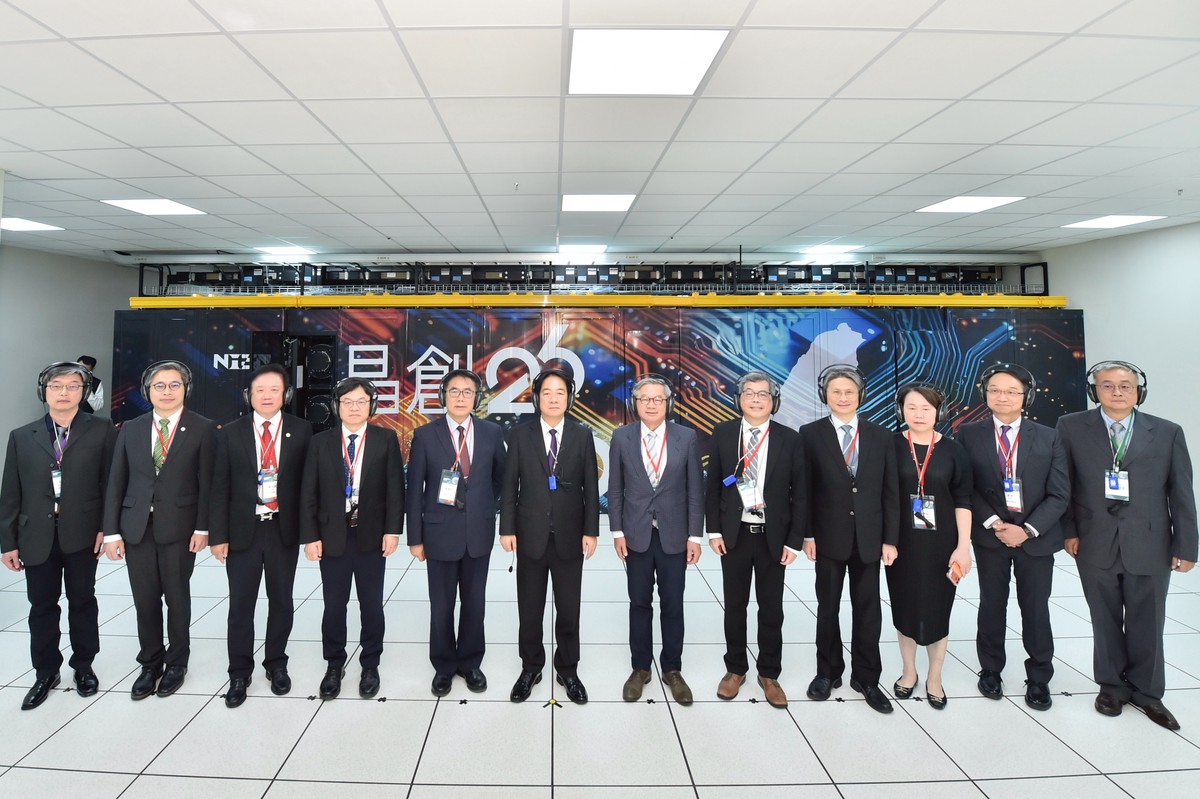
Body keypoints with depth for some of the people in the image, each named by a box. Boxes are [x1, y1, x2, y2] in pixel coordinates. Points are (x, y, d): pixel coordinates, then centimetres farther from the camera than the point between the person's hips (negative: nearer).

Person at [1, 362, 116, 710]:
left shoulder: (101, 430, -1)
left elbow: (111, 481, -3)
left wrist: (107, 526, -10)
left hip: (82, 534, -2)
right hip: (37, 536, 2)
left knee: (82, 602, 11)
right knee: (42, 606, 12)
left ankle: (83, 665, 28)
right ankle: (46, 672, 29)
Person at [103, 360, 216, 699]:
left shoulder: (203, 428, -3)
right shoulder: (130, 429, 7)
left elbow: (207, 481, -6)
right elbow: (116, 482, 6)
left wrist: (202, 528, -10)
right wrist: (111, 530, 0)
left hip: (179, 527, -3)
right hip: (136, 527, 3)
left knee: (177, 597, 9)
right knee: (145, 600, 9)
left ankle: (176, 663, 27)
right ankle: (150, 664, 27)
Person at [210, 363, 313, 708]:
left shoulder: (301, 431, -1)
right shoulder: (230, 433, 0)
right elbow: (220, 487, 0)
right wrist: (218, 535, -4)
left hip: (284, 530, 0)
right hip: (243, 530, 0)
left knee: (281, 601, 13)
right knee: (240, 605, 8)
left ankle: (276, 664, 31)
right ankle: (239, 673, 24)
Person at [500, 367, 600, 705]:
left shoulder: (583, 436, 1)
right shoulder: (520, 435, 0)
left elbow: (591, 488, 1)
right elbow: (509, 485, 1)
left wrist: (591, 531, -4)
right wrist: (507, 529, -4)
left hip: (569, 537, 0)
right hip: (531, 535, 0)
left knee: (569, 609, 10)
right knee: (529, 609, 12)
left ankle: (568, 670, 28)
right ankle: (530, 668, 31)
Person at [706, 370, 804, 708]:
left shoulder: (789, 439, -3)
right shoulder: (723, 433, -1)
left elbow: (799, 493, -1)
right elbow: (713, 485, 3)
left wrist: (794, 540, -5)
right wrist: (714, 531, -2)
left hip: (773, 537, 0)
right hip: (734, 535, 1)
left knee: (771, 608, 11)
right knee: (734, 606, 13)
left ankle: (769, 674, 29)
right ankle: (735, 669, 31)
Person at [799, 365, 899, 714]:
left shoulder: (881, 436, 3)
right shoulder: (811, 434, -3)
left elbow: (890, 491, 2)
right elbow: (805, 489, -4)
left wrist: (890, 538, -1)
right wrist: (807, 534, -8)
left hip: (868, 538, 2)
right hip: (829, 537, -1)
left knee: (868, 610, 10)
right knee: (828, 609, 11)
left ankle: (866, 677, 25)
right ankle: (828, 672, 28)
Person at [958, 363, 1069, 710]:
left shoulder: (1048, 438, -1)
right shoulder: (969, 435, -3)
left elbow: (1058, 494, -3)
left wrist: (1027, 530, -14)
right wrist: (994, 524, -15)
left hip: (1036, 536, 0)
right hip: (989, 535, 0)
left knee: (1036, 609, 8)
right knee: (992, 605, 12)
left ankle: (1039, 678, 26)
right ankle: (990, 670, 28)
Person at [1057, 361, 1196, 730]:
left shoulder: (1167, 433, 1)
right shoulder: (1071, 427, -2)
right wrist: (1069, 531, -3)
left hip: (1150, 547, 1)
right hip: (1095, 545, -1)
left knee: (1147, 624, 11)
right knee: (1106, 622, 12)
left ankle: (1146, 691, 31)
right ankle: (1111, 685, 29)